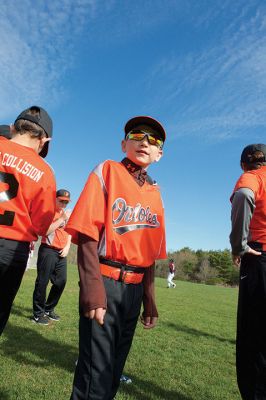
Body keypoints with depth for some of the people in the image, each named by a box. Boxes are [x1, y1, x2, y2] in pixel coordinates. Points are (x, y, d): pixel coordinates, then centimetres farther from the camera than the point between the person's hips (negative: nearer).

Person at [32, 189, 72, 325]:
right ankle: (38, 313, 10)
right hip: (48, 251, -7)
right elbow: (46, 231, -16)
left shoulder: (67, 214, 16)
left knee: (61, 281, 9)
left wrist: (67, 247, 3)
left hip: (61, 253, 7)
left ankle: (49, 309, 25)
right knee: (42, 282, -2)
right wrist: (62, 218, -16)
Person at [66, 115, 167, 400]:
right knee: (96, 374, -2)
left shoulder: (155, 193, 12)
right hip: (104, 281, -5)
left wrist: (149, 299, 11)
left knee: (115, 368, 18)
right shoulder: (108, 171, -2)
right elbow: (88, 233, -12)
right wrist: (92, 287, -21)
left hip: (135, 287, 6)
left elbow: (150, 252, 12)